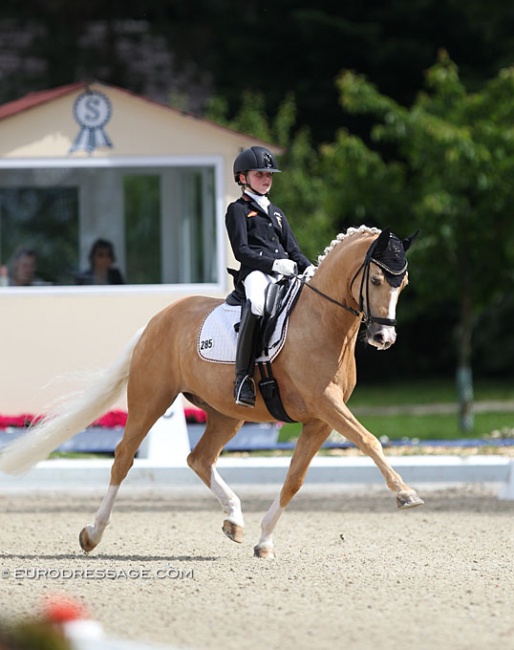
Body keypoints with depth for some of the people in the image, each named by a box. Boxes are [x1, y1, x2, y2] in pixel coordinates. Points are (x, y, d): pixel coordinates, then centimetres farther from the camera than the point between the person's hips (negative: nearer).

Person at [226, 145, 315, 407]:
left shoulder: (276, 213, 31)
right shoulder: (238, 210, 9)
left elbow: (292, 249, 26)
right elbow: (242, 251, -2)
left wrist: (307, 267, 4)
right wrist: (274, 263, -15)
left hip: (284, 274, 7)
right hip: (255, 271, -7)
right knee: (256, 303, -40)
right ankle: (243, 377, -37)